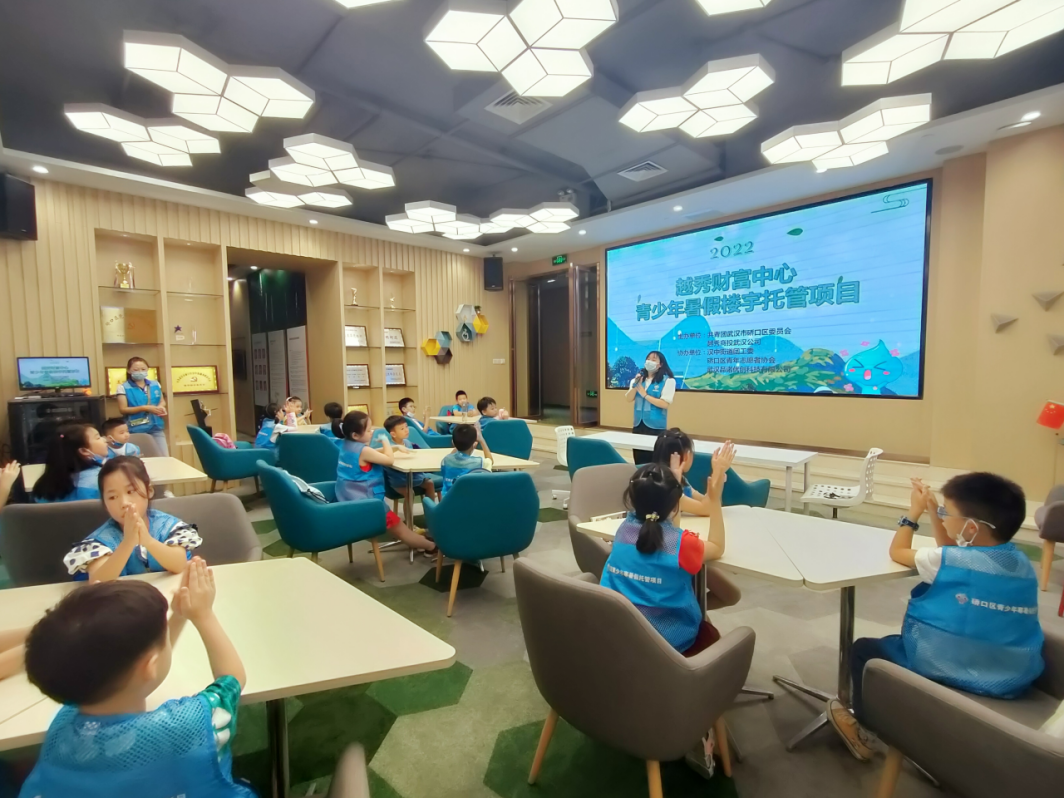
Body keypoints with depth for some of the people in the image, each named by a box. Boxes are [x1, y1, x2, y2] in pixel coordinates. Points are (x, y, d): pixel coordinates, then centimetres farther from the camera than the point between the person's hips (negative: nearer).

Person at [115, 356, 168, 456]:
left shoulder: (155, 384, 8)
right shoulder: (123, 388, -4)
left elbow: (162, 401, 19)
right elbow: (123, 410, -7)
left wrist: (161, 407, -5)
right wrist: (144, 408, -19)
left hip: (156, 428, 3)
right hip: (137, 431, -3)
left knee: (165, 458, 4)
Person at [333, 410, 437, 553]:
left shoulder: (346, 445, 4)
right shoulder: (363, 450, -24)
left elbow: (374, 454, 17)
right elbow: (390, 460, -18)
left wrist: (395, 447, 8)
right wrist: (385, 440, -4)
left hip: (350, 501, 9)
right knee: (398, 527, 4)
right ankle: (431, 547, 15)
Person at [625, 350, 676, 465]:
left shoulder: (668, 381, -6)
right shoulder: (639, 379, 10)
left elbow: (665, 404, -16)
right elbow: (629, 399, 3)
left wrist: (645, 395, -12)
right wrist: (635, 385, -13)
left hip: (656, 426, -5)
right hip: (638, 424, 5)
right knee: (639, 459, 12)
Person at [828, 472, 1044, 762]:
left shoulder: (946, 561, -21)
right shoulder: (1021, 563, -1)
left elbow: (898, 552, -2)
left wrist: (914, 512, 5)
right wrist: (932, 510, 11)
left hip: (946, 674, -7)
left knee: (864, 648, 14)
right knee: (894, 642, 30)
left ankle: (864, 725, 27)